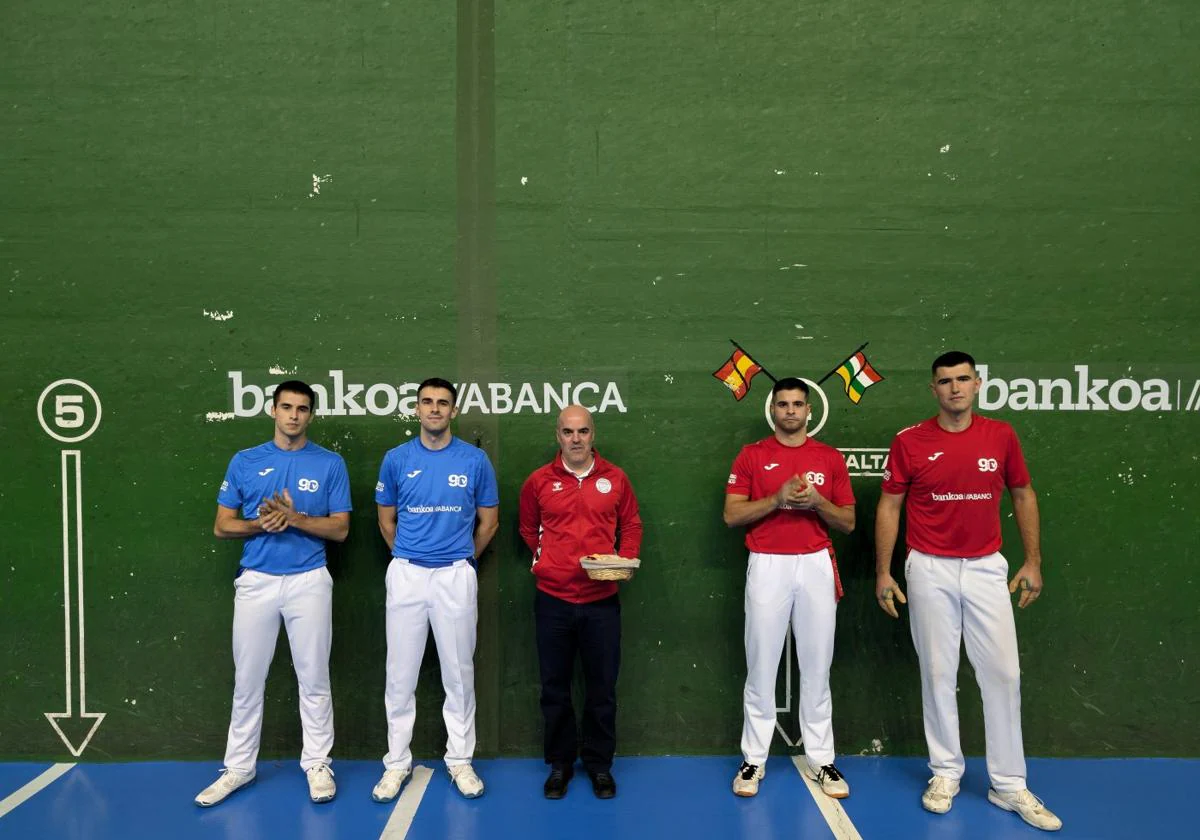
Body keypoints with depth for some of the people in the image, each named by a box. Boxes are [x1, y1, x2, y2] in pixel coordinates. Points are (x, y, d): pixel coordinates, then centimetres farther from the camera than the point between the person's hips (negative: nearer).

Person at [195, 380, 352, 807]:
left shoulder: (330, 463, 1)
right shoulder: (244, 462, 5)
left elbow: (340, 528, -1)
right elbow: (222, 526, 6)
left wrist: (295, 518, -16)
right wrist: (259, 524, -13)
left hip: (308, 581, -1)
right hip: (255, 581, 2)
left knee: (313, 678, 6)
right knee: (247, 680, 9)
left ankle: (317, 764, 19)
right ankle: (238, 767, 23)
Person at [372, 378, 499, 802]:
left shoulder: (475, 460, -1)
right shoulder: (397, 459, 1)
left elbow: (488, 520, 8)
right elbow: (386, 520, 12)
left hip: (455, 576, -1)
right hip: (406, 575, 1)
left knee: (459, 673, 7)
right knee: (400, 674, 6)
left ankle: (460, 760, 20)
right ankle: (397, 761, 19)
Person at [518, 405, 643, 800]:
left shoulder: (615, 478, 2)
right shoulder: (539, 481, 1)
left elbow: (631, 525, 10)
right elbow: (528, 529, 15)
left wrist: (625, 560, -6)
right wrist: (546, 561, 7)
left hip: (602, 600, 0)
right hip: (553, 600, 0)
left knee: (602, 686, 8)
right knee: (555, 687, 10)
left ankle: (599, 764, 25)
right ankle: (560, 763, 26)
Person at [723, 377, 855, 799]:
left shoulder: (831, 458, 7)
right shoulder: (751, 456, 4)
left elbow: (847, 522, 8)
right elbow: (731, 515, -2)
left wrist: (817, 502, -11)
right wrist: (778, 499, -14)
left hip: (816, 566, 1)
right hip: (767, 567, -1)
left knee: (816, 667, 7)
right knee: (761, 667, 4)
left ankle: (821, 760, 18)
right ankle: (753, 760, 14)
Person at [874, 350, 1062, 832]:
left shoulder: (1001, 436, 1)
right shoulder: (909, 442, -5)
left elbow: (1023, 495, 11)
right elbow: (889, 507, 1)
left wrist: (1033, 561, 8)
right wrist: (883, 572, -2)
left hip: (987, 568, 2)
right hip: (930, 570, -1)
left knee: (1002, 673, 2)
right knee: (939, 674, 6)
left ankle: (1009, 785, 15)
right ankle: (945, 773, 21)